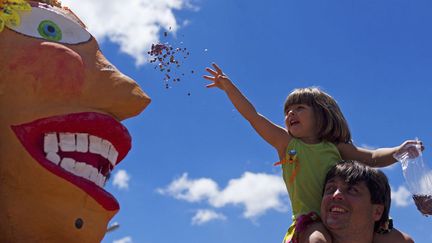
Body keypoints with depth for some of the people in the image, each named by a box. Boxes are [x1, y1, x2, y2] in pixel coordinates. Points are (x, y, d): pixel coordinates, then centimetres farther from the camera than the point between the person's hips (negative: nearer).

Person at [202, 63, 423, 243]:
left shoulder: (334, 147, 13)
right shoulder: (286, 143, 10)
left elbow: (372, 158, 15)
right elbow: (253, 116, 7)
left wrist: (399, 150, -3)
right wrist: (229, 87, 3)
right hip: (311, 221, -2)